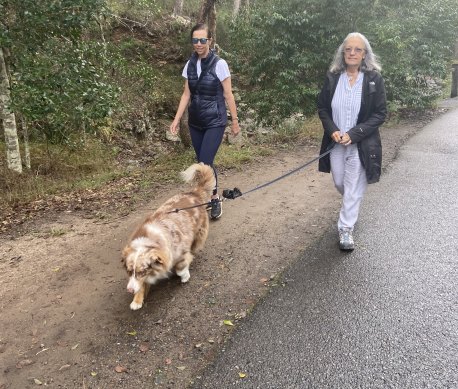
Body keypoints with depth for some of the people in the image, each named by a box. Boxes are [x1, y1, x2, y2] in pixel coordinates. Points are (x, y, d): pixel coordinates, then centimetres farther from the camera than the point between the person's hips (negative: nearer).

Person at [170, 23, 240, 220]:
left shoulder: (219, 64, -9)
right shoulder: (190, 65, 5)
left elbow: (228, 95, -5)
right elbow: (186, 94, 8)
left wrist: (235, 120, -3)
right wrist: (177, 119, 2)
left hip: (215, 122, -5)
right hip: (195, 122, 5)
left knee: (205, 163, -11)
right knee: (203, 163, 9)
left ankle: (215, 199, 9)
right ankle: (208, 197, 24)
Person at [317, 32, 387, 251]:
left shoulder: (374, 79, -7)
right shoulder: (332, 78, 0)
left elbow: (380, 114, -7)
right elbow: (322, 108, 6)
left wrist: (353, 134, -17)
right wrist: (332, 131, -11)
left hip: (361, 144, -3)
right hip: (335, 142, 3)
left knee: (353, 188, 2)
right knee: (339, 184, 17)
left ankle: (346, 229, 15)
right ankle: (350, 209, 48)